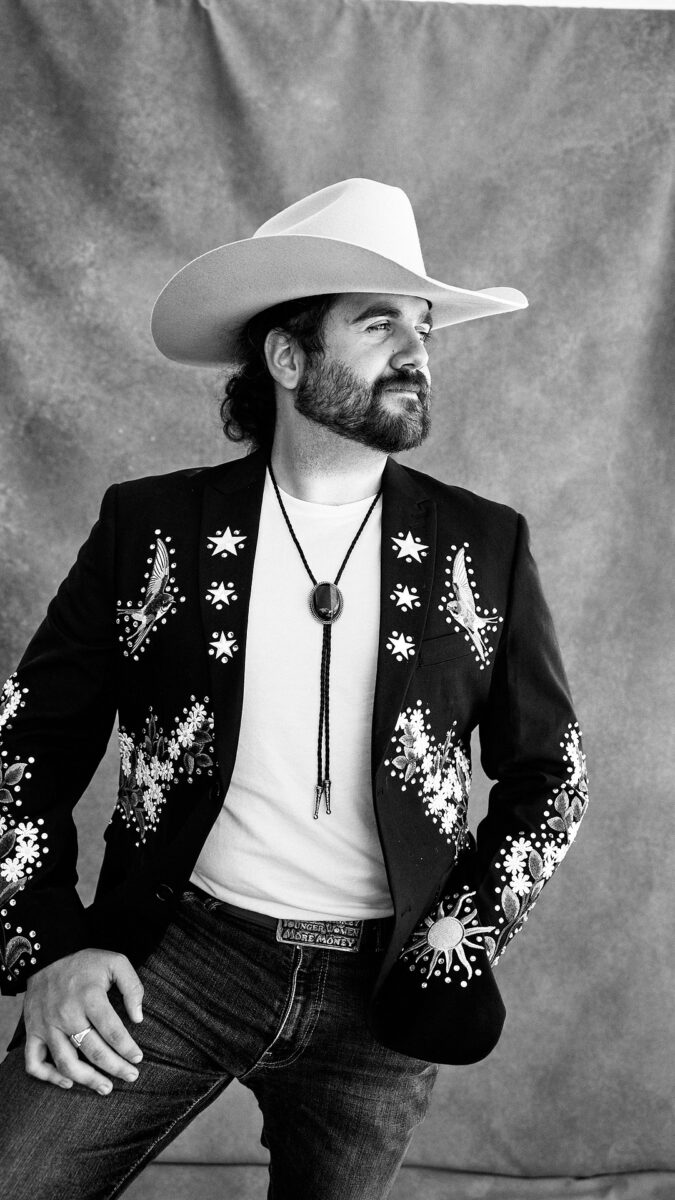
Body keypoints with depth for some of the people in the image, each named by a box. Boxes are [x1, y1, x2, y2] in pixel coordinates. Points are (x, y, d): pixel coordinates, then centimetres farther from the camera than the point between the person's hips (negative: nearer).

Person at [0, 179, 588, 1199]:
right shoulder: (150, 525, -2)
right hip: (172, 954, -1)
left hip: (383, 996, 1)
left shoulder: (483, 547, 0)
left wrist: (459, 943, -2)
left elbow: (549, 771, 8)